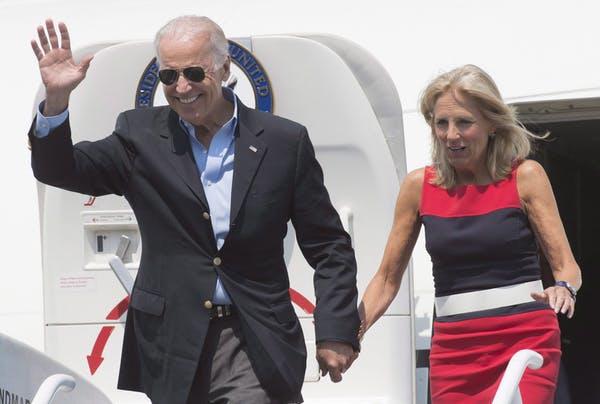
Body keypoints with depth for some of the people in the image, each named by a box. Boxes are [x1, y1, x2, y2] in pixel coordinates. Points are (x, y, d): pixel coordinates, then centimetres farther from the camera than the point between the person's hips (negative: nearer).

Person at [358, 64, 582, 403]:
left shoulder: (525, 176, -1)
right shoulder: (419, 186, 5)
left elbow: (567, 265, -2)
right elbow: (387, 279, 9)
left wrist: (564, 289, -25)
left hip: (525, 337, -3)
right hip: (453, 346, 3)